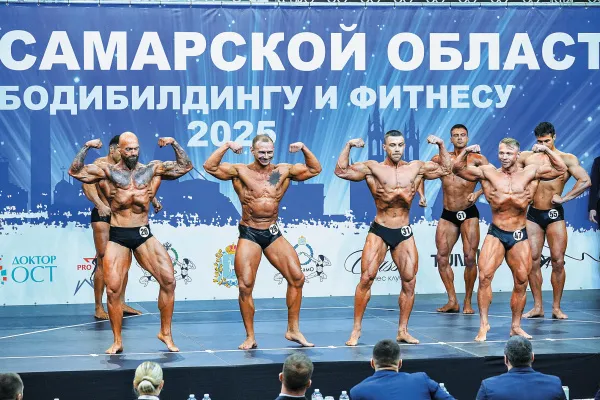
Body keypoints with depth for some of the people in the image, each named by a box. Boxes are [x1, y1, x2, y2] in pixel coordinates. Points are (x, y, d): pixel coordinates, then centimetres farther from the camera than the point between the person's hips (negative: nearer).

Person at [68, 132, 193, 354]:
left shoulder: (151, 169, 7)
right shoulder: (108, 171, 2)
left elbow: (185, 166, 8)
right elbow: (75, 171, -7)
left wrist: (174, 144, -2)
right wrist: (86, 148, -14)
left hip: (144, 235, 1)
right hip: (117, 236, -1)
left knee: (168, 280, -10)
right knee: (113, 290, -5)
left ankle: (165, 333, 5)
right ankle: (117, 342, 10)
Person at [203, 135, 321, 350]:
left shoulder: (284, 171, 5)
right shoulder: (240, 171, -3)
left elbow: (315, 170, 10)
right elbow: (210, 167, -12)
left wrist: (304, 149, -1)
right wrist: (226, 147, -17)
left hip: (273, 234, 3)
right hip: (249, 234, -3)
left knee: (297, 278, -4)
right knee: (245, 286, -7)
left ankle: (293, 330, 9)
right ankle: (250, 337, 5)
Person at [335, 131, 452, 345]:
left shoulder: (416, 168, 6)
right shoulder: (373, 168, -3)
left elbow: (445, 169, 13)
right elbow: (341, 171, -11)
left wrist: (441, 145, 3)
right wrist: (348, 146, -18)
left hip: (404, 233, 3)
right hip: (379, 231, -3)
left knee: (410, 281, 1)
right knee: (366, 278, -10)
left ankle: (403, 331, 12)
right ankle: (356, 329, -3)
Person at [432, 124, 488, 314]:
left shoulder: (477, 159, 0)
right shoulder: (440, 159, 9)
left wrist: (477, 193, -19)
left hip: (468, 213, -3)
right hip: (447, 214, 3)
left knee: (470, 258, -7)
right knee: (442, 257, -4)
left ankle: (468, 302, 3)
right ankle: (452, 301, 4)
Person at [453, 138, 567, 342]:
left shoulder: (530, 173, 2)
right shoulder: (488, 172, 1)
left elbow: (560, 169, 2)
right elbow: (457, 169, -2)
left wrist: (547, 151, -9)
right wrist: (465, 152, -17)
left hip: (519, 236, 1)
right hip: (496, 234, -1)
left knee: (521, 283, 6)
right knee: (484, 276, -16)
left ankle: (516, 326, 20)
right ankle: (483, 323, -8)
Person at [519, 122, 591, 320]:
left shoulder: (567, 159, -2)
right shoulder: (527, 157, 5)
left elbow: (585, 181, -12)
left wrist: (564, 198, -16)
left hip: (554, 215, -2)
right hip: (533, 214, 2)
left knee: (558, 261, -3)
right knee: (533, 261, 0)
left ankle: (556, 307, 5)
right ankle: (537, 307, 7)